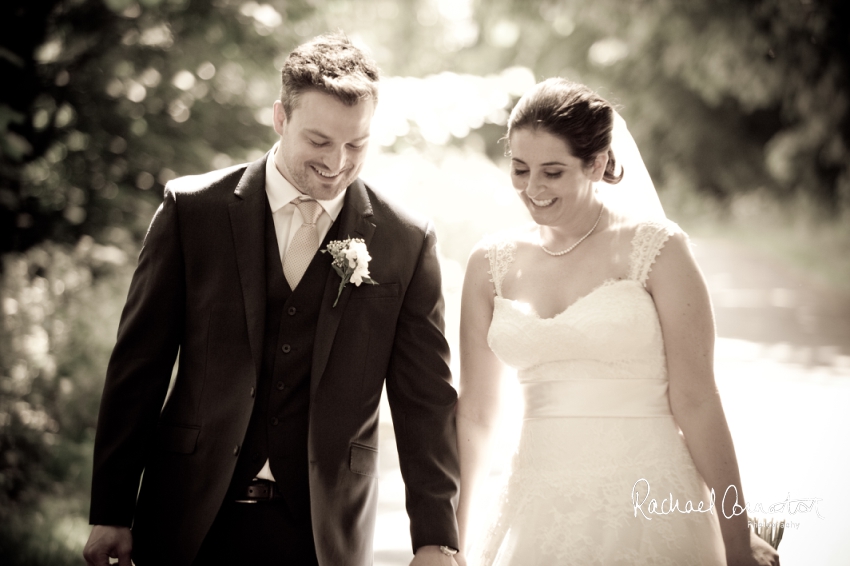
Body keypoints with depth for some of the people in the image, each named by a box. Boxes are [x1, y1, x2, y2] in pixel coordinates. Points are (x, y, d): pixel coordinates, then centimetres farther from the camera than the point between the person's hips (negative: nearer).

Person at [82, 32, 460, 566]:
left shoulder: (408, 242, -1)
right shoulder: (192, 208, -2)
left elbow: (427, 401, 0)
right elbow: (139, 365, 0)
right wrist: (110, 513, 0)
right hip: (193, 521, 0)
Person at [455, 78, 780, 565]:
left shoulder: (655, 248, -6)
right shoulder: (492, 264, 4)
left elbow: (695, 401, -8)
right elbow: (475, 413, 8)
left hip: (647, 507, -3)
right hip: (540, 513, 3)